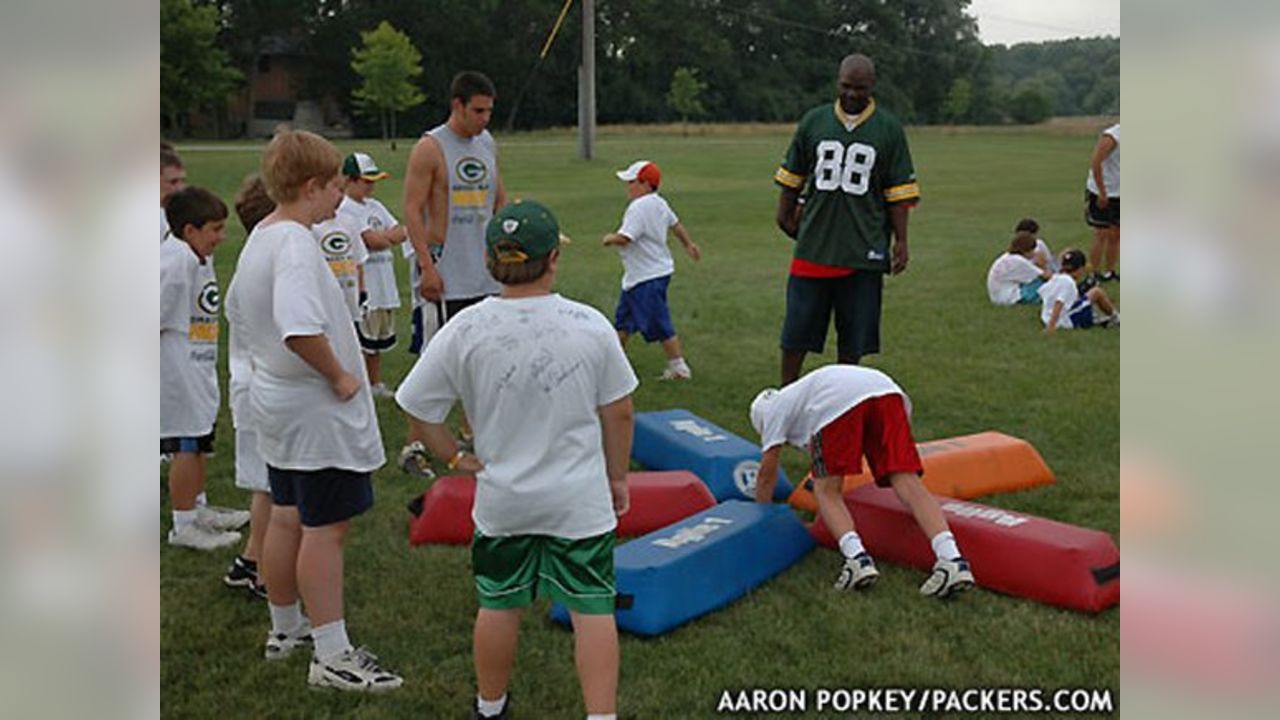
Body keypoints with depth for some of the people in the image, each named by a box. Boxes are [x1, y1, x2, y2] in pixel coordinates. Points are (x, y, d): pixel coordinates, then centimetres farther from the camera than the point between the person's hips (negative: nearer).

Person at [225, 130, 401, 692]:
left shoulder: (258, 237, 9)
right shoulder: (295, 244, -23)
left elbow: (237, 309, 21)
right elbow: (300, 328, -37)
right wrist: (339, 376, -24)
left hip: (276, 401, 10)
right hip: (318, 412, -10)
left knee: (287, 518, 20)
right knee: (326, 528, -2)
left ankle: (286, 628, 34)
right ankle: (332, 656, 5)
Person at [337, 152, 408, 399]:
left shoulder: (375, 206, 16)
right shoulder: (345, 210, -11)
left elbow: (401, 232, 8)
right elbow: (372, 240, -19)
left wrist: (382, 237, -11)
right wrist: (390, 237, -2)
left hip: (384, 285, 8)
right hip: (362, 285, -8)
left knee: (379, 337, 15)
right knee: (361, 340, -5)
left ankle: (376, 384, 26)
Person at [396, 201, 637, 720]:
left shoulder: (465, 330, -12)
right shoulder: (590, 325, -12)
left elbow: (417, 409, -6)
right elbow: (618, 413, -3)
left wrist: (455, 457, 8)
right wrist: (617, 477, 11)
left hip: (502, 499, 2)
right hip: (581, 499, -1)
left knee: (499, 603, 18)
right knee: (593, 608, 7)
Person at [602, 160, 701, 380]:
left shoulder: (638, 208, -23)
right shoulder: (659, 203, 7)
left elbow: (624, 238, -31)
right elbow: (675, 224, 21)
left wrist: (609, 238, -9)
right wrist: (688, 244, 36)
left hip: (648, 278, -11)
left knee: (659, 323, -2)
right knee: (624, 317, 20)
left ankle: (678, 367, 6)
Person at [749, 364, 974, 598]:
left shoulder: (773, 407, 28)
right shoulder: (799, 394, 46)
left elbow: (767, 472, 27)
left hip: (837, 403, -6)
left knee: (826, 491, 8)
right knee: (907, 482, -4)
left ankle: (857, 558, -14)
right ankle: (951, 559, -21)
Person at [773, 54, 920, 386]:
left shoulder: (889, 128, 2)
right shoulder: (814, 121, 6)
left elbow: (899, 192, 3)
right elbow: (792, 177, 17)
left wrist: (901, 241, 0)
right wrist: (786, 214, 15)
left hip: (863, 250, -1)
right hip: (813, 246, 1)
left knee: (853, 336, 6)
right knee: (797, 329, 4)